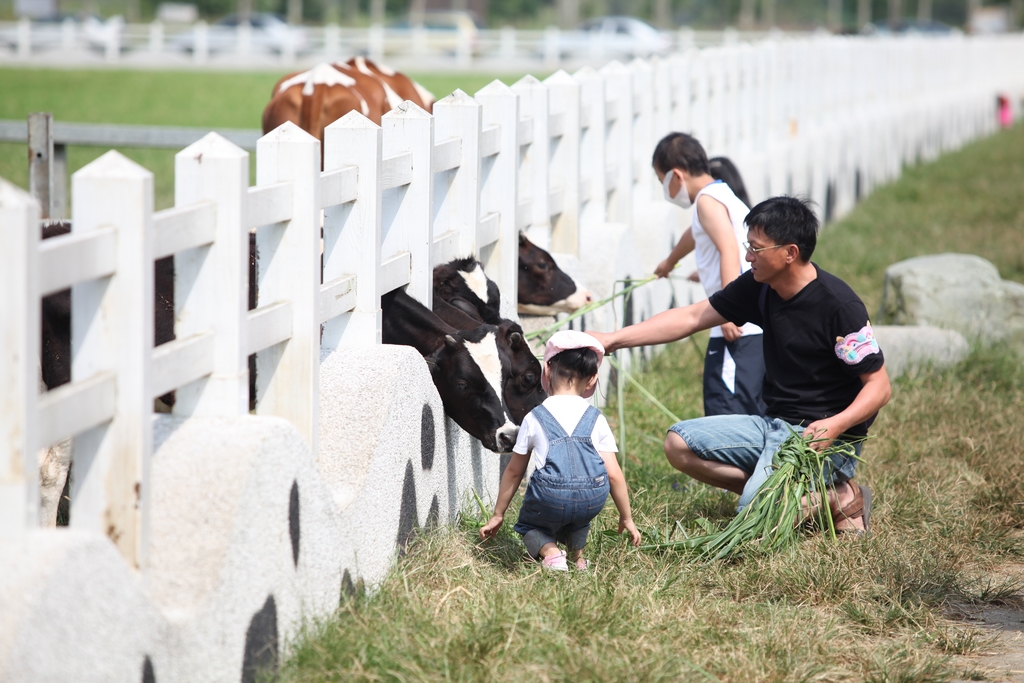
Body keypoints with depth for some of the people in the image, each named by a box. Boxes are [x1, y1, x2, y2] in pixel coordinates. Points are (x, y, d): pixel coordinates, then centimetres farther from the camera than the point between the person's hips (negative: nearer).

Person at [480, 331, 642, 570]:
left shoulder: (534, 419, 7)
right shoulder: (596, 420, 9)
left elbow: (514, 472, 15)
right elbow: (614, 475, 7)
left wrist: (498, 515, 26)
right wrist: (626, 518, 19)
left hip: (550, 500, -3)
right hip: (592, 501, 3)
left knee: (529, 525, 27)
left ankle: (549, 551, -1)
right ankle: (578, 552, 19)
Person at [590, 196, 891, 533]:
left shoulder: (838, 305, -19)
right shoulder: (759, 287, 2)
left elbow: (879, 386, -16)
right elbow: (692, 317, 9)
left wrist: (835, 425, -33)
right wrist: (613, 339, 5)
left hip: (822, 436, -8)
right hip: (774, 424, 8)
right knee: (679, 444, -2)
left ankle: (841, 498, -2)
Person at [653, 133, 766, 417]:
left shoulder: (707, 199, -7)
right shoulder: (723, 196, 25)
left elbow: (729, 249, -21)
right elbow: (695, 235, 47)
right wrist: (670, 261, 66)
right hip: (759, 325, 10)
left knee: (724, 409, -14)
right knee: (753, 411, 13)